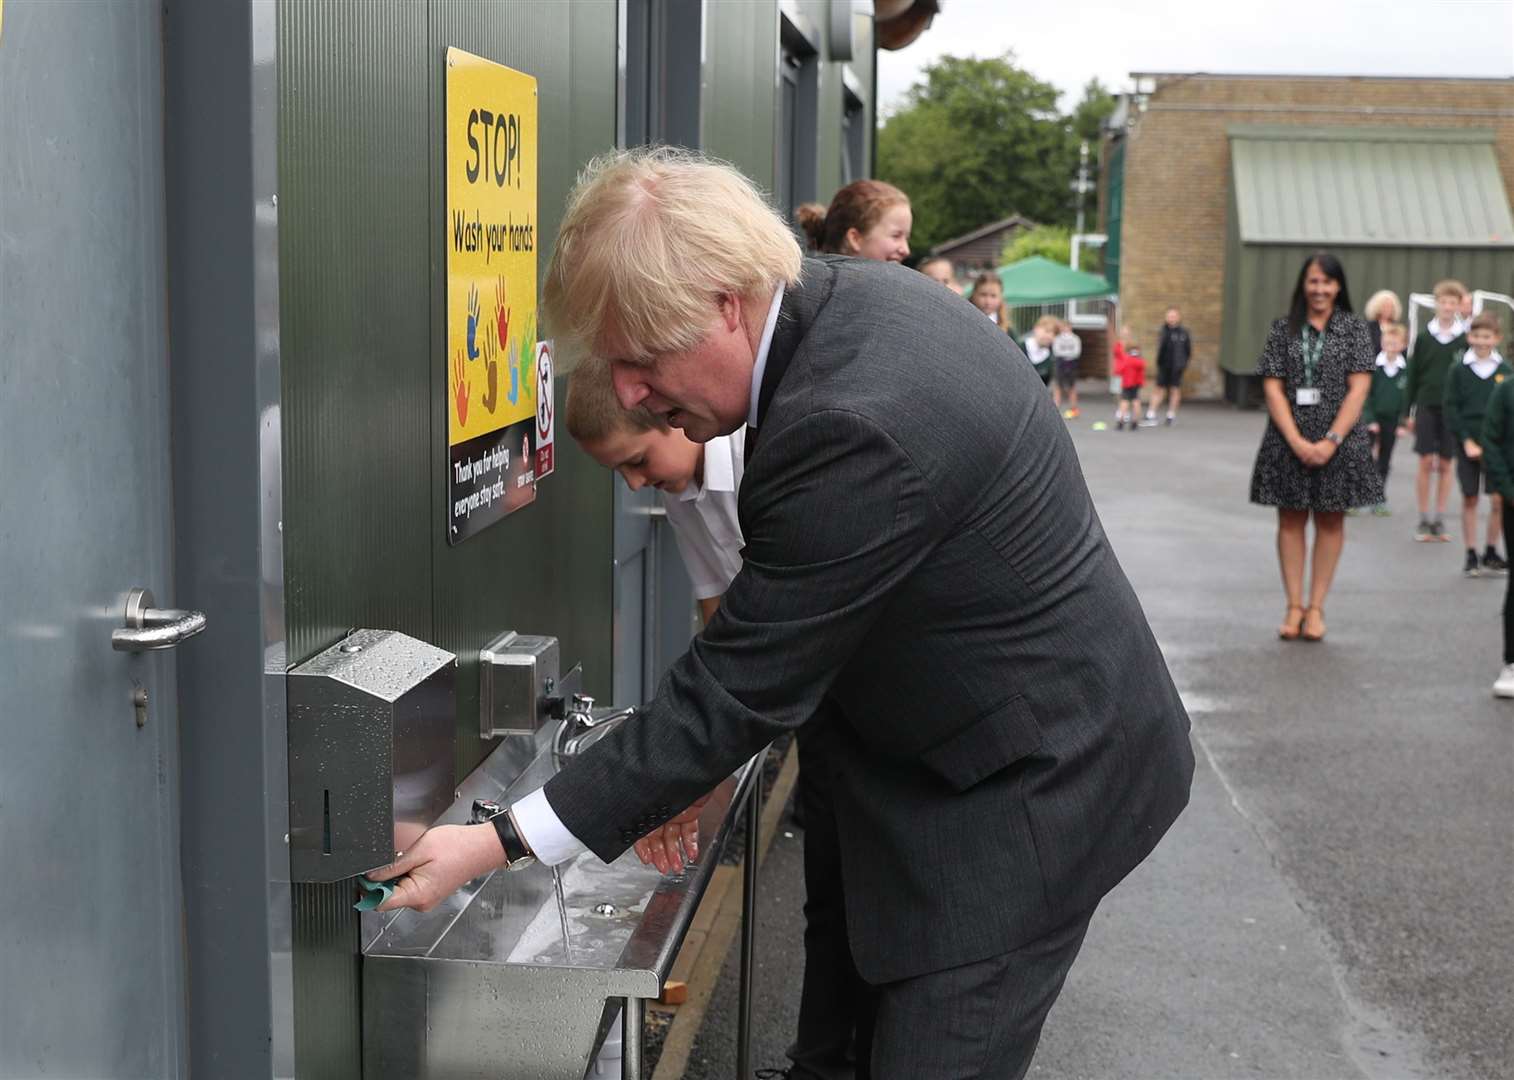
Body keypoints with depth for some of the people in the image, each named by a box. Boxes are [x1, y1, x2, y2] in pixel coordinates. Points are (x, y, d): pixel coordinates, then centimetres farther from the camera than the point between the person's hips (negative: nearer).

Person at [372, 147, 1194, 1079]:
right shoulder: (849, 297, -2)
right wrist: (689, 768, 1)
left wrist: (499, 845, -19)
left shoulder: (852, 426, -32)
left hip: (1025, 794, -10)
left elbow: (744, 684, -25)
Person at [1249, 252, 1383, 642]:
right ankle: (1294, 606, 12)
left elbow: (1359, 389, -5)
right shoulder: (1283, 329, 4)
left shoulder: (1354, 328, 2)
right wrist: (1297, 441, -12)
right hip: (1289, 440, 1)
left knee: (1330, 521, 6)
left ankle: (1316, 607, 13)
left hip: (1338, 442, -1)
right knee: (1291, 520, 5)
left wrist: (1332, 440, -14)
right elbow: (1273, 388, -2)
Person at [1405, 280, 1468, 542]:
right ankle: (1424, 520, 7)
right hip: (1426, 407, 0)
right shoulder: (1424, 337, 1)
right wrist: (1409, 412, 3)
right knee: (1426, 463, -1)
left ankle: (1439, 520, 13)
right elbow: (1413, 376, 5)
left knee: (1445, 465, 5)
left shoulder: (1465, 340, 0)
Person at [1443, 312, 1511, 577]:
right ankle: (1471, 555, 13)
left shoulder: (1505, 371, 1)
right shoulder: (1458, 370, -2)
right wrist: (1467, 441, -10)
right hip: (1467, 443, -1)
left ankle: (1491, 553, 12)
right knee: (1469, 498, 5)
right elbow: (1451, 409, -3)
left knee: (1498, 499, -3)